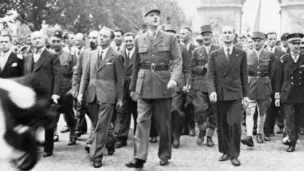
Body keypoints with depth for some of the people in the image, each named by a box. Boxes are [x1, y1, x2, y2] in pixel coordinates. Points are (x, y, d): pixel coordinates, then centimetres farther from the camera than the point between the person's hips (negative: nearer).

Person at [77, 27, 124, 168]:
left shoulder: (116, 56, -1)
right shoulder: (93, 55, 13)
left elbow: (119, 79, -1)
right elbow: (85, 75, 13)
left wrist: (119, 98, -2)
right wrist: (81, 92, 5)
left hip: (107, 96, -5)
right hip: (92, 95, 5)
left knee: (101, 127, -6)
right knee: (97, 126, 12)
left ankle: (96, 156, -1)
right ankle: (108, 143, 32)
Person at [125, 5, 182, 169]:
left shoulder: (170, 38, 1)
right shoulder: (139, 40, 8)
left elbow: (177, 61, -5)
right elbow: (136, 65, 14)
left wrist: (174, 79, -23)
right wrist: (133, 87, 16)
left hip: (162, 83, -1)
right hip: (144, 84, 1)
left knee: (163, 123, 8)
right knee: (142, 120, -7)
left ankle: (164, 155, 22)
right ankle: (139, 157, -8)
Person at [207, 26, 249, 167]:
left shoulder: (241, 54, 6)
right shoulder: (214, 55, 7)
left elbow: (244, 76, 8)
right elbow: (210, 75, 1)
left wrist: (246, 95, 6)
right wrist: (212, 91, -14)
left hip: (235, 95, -1)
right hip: (220, 95, 1)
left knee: (235, 124, -10)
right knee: (222, 125, 6)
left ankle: (234, 155, 1)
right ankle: (225, 152, 19)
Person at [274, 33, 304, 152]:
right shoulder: (284, 59, 2)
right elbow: (278, 78, 2)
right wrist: (277, 95, -2)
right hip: (287, 95, -2)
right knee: (290, 119, -7)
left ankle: (291, 138, 19)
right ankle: (292, 141, -6)